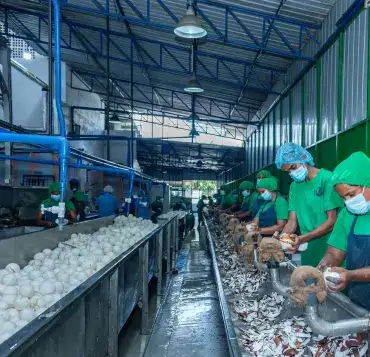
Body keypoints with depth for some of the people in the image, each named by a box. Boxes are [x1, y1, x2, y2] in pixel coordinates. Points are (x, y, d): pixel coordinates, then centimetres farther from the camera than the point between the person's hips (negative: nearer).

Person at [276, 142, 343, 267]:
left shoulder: (327, 179, -12)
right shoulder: (294, 186, 8)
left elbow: (332, 221, -16)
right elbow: (292, 221, 3)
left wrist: (302, 239, -26)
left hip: (328, 247, -6)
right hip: (307, 249, 6)